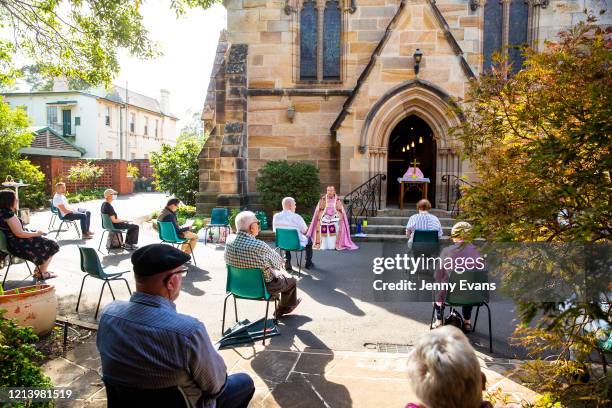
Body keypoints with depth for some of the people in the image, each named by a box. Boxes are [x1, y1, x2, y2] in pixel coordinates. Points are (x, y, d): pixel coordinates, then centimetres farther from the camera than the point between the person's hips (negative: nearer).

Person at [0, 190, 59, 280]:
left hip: (12, 242, 10)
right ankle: (42, 273, 13)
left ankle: (38, 269, 27)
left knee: (44, 242, 25)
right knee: (52, 246, 1)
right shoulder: (8, 214, -24)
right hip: (18, 246, -10)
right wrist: (36, 233, -12)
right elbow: (19, 233, -25)